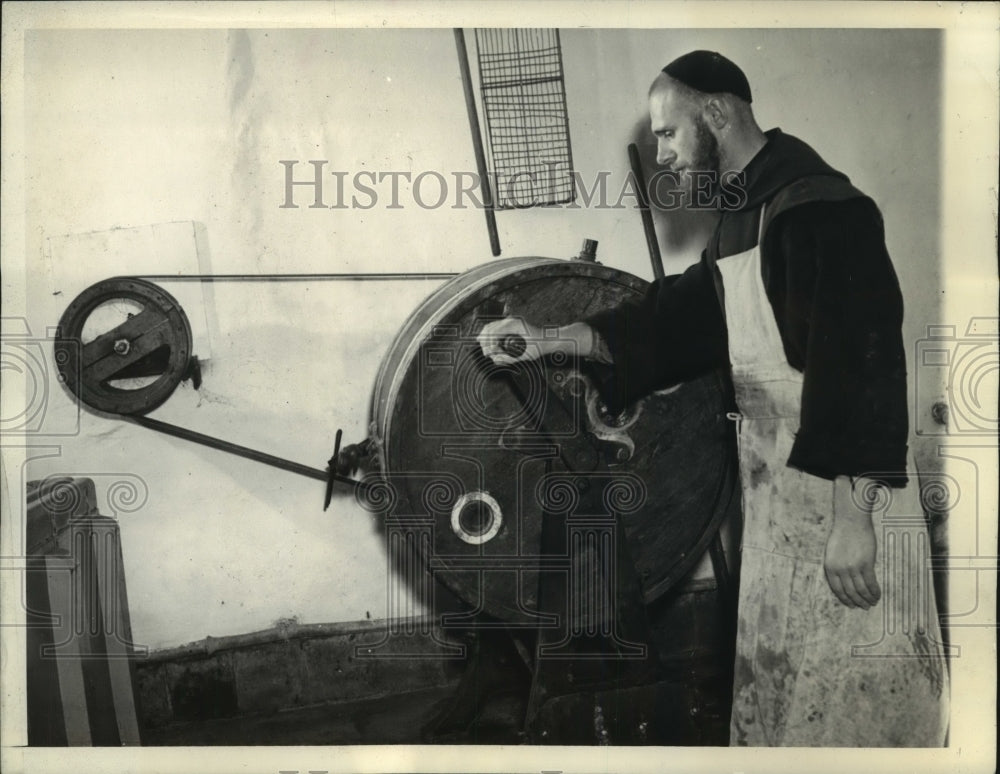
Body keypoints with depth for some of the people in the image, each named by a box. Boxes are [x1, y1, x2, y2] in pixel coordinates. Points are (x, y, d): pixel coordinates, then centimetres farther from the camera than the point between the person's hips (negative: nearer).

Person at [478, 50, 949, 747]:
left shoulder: (820, 207, -17)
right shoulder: (744, 210, 13)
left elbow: (860, 359, -24)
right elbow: (685, 314, 14)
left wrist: (853, 513, -26)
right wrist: (554, 339, 8)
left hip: (842, 486, -9)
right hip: (776, 481, 9)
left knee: (858, 685, 4)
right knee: (779, 675, 19)